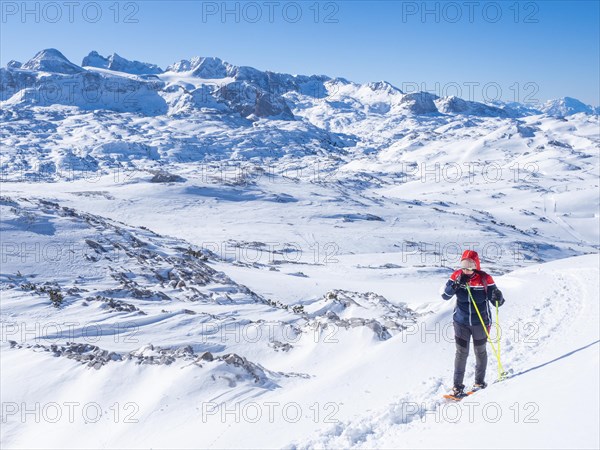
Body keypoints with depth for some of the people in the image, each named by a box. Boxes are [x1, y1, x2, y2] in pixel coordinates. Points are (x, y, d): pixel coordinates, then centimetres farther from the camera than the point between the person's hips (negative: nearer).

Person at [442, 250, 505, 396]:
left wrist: (498, 298, -36)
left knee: (480, 351, 16)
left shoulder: (485, 279, -15)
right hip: (461, 322, 1)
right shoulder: (456, 276, -10)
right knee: (461, 352, 3)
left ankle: (480, 381, 33)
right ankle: (457, 386, 10)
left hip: (481, 322, 0)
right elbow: (445, 295, -10)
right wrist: (456, 284, -26)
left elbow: (496, 302, -12)